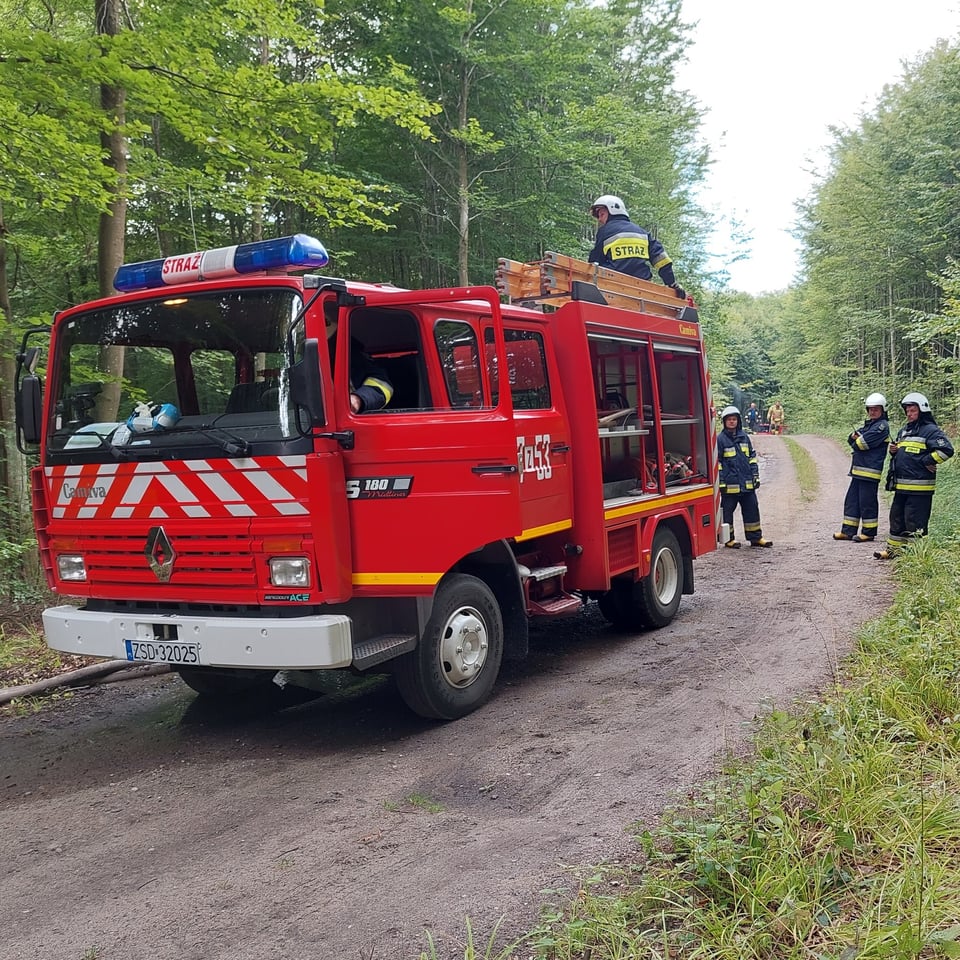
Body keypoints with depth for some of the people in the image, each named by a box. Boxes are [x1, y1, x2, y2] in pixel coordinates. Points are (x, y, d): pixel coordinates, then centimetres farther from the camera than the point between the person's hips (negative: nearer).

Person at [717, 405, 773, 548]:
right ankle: (729, 539, 14)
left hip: (747, 483, 5)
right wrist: (721, 482, -10)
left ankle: (755, 537, 17)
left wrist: (755, 476, 11)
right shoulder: (720, 439, -4)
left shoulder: (744, 437, 12)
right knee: (727, 511, 3)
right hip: (730, 484, -5)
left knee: (752, 509, 8)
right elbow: (717, 462, -6)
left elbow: (752, 458, 17)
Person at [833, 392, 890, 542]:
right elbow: (851, 439, 13)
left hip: (870, 470, -9)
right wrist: (856, 436, -8)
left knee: (867, 502, -2)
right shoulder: (868, 424, 20)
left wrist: (856, 440, 3)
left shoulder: (882, 426, -9)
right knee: (851, 500, 11)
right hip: (858, 469, 9)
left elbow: (862, 444, -17)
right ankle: (848, 530, 17)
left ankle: (869, 532, 7)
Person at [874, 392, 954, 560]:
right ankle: (893, 548, 23)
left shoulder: (930, 430, -9)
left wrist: (926, 461, -16)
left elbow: (946, 449, -19)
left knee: (915, 522, -5)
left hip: (919, 488, -9)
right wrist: (893, 450, 9)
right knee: (897, 517, 14)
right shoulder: (904, 430, 18)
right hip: (901, 486, 9)